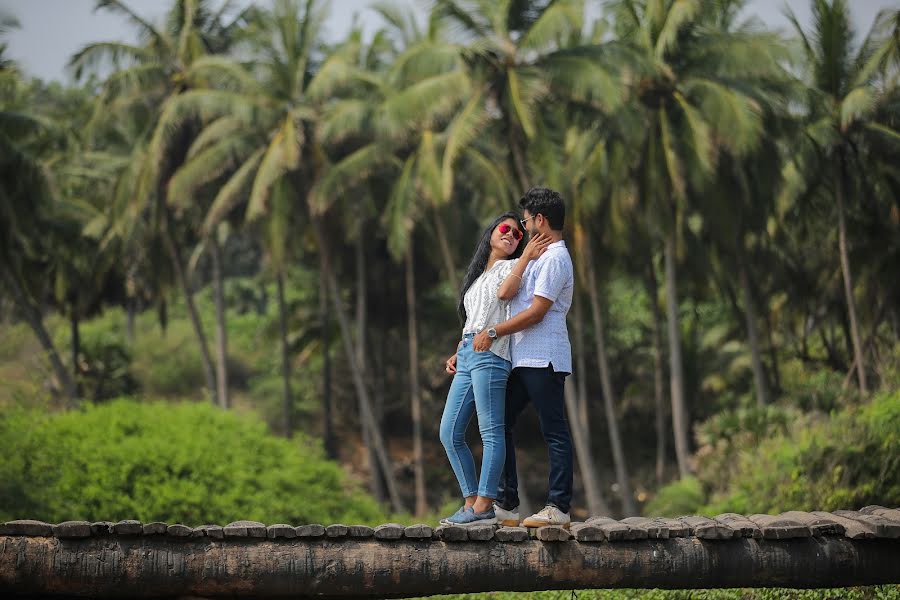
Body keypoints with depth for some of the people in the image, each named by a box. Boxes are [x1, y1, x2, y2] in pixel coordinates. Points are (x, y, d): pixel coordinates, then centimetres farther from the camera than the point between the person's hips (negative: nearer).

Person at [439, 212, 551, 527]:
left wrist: (526, 257, -15)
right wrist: (458, 354, 16)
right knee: (449, 433, 4)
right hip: (467, 356, 9)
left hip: (490, 355, -9)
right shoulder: (478, 275, 29)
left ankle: (483, 507, -16)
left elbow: (505, 291, -16)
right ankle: (471, 501, 5)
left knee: (491, 431, -12)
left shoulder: (513, 266, 8)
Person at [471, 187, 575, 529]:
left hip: (543, 360, -10)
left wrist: (493, 333, -12)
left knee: (554, 433, -7)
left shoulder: (555, 259, -10)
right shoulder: (541, 257, 23)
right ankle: (506, 505, 10)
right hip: (523, 360, 10)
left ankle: (559, 509, -6)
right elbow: (510, 297, 27)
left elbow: (536, 312, -17)